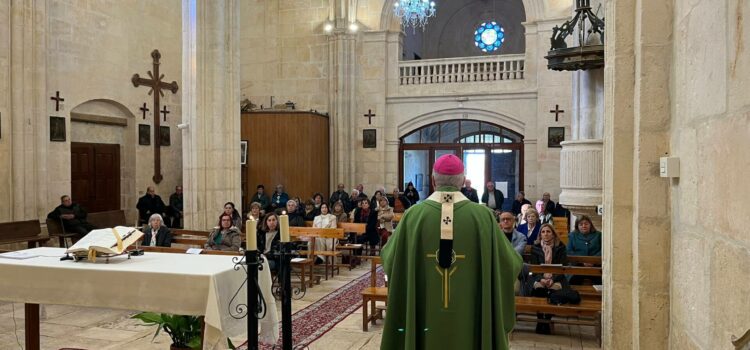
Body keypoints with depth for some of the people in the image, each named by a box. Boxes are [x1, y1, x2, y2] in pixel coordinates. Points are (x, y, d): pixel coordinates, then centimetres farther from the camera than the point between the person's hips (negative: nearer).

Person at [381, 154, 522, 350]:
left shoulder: (413, 215, -9)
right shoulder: (483, 216, -9)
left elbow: (389, 258, 3)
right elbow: (511, 264, -1)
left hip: (424, 318, 0)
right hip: (469, 320, 0)